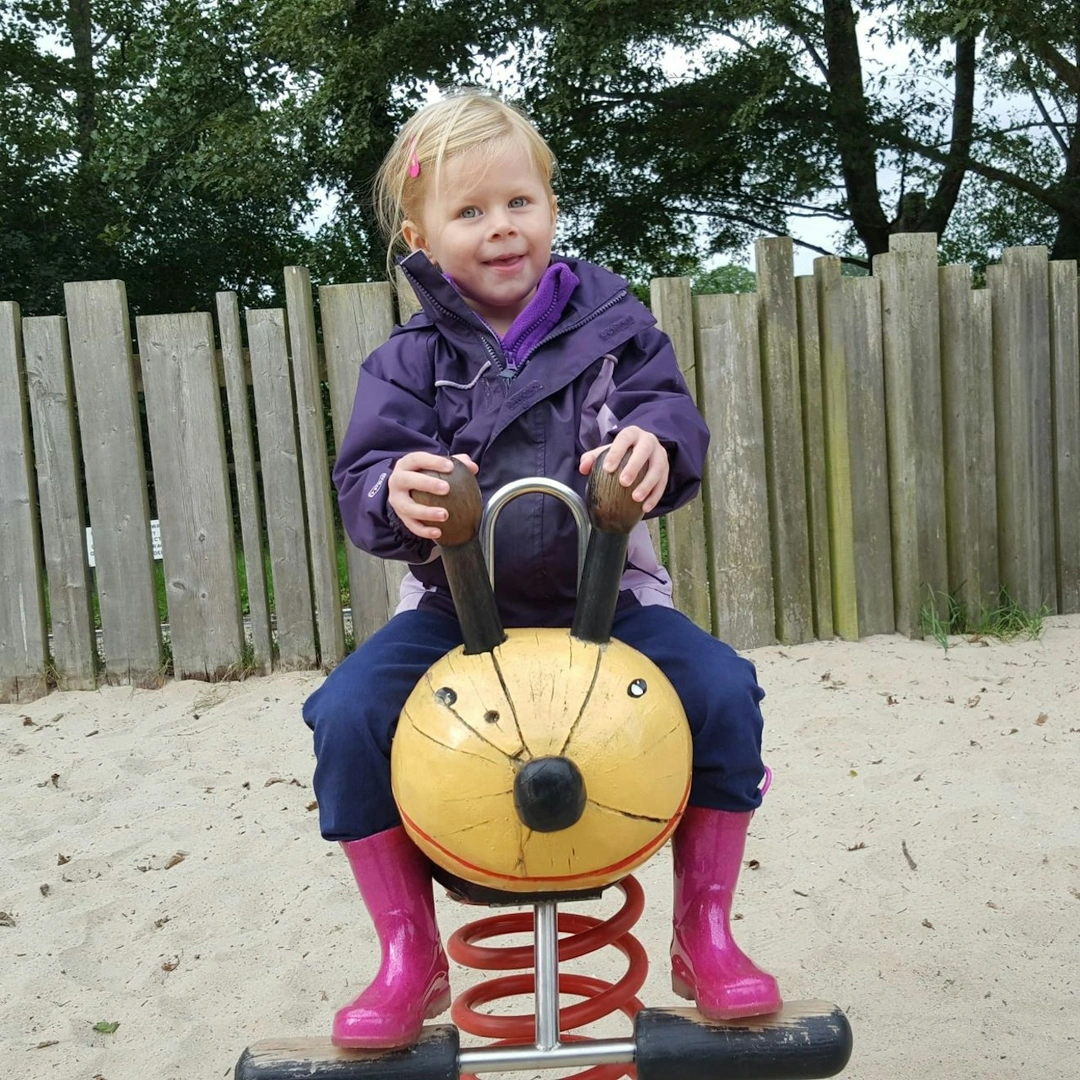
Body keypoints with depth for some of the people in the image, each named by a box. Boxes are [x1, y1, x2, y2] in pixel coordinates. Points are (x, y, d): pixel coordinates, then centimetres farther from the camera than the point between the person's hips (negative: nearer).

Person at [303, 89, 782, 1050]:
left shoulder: (610, 323, 3)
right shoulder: (411, 362, 1)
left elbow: (669, 407, -6)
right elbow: (361, 478, -8)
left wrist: (655, 442, -31)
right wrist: (397, 490, -34)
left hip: (602, 596, 0)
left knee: (723, 691, -21)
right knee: (347, 713, -21)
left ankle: (703, 932, 3)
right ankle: (411, 956, 0)